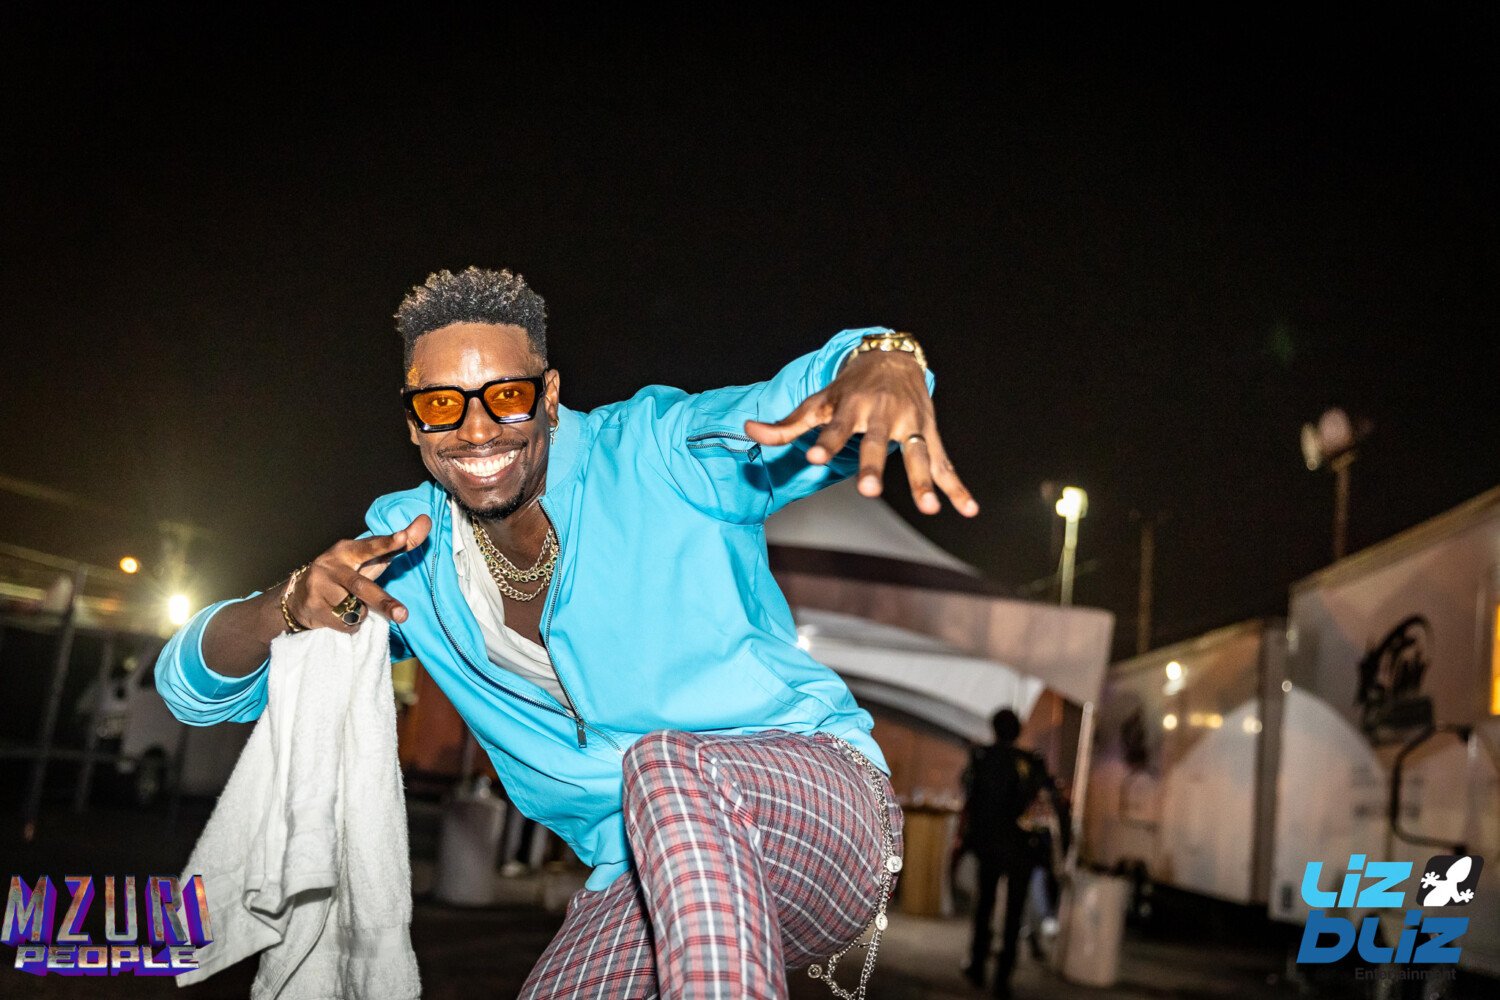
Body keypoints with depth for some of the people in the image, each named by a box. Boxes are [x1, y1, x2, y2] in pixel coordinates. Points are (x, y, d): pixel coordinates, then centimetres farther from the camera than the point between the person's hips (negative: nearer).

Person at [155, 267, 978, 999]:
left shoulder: (658, 454, -11)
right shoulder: (407, 551, 2)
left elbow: (796, 399, -28)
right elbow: (196, 687, 1)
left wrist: (886, 361, -53)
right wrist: (288, 605, -22)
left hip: (817, 799, -4)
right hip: (639, 888, 4)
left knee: (669, 766, -36)